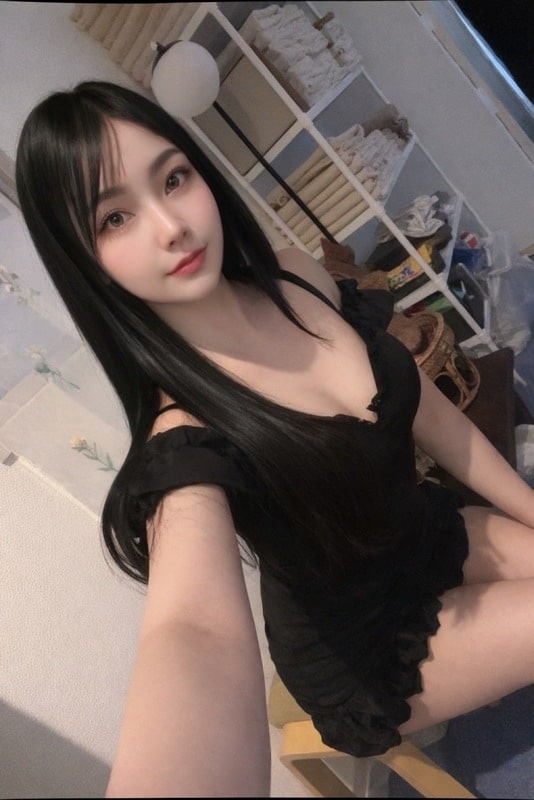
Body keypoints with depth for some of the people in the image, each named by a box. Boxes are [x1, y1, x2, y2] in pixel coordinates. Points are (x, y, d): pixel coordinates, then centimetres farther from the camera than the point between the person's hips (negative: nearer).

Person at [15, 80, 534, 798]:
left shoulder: (298, 279, -12)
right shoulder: (183, 439, -31)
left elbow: (427, 411, -2)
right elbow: (199, 632, -50)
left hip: (435, 537, 6)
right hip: (369, 654, -5)